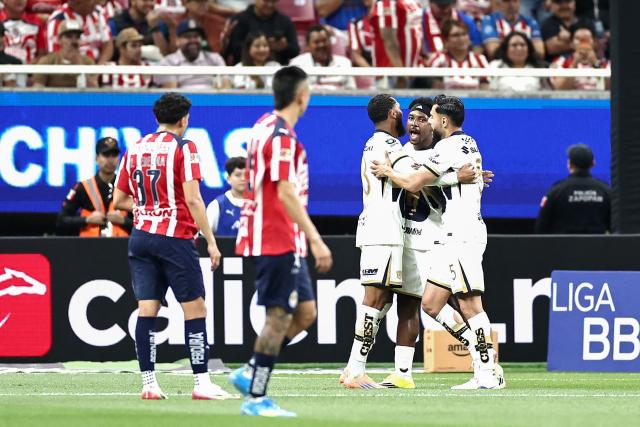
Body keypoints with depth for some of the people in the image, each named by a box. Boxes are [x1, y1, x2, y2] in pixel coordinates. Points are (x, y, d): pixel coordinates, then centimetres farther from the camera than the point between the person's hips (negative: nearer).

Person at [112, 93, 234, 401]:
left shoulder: (134, 149, 10)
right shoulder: (183, 148, -7)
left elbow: (119, 200, 13)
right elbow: (192, 199, -13)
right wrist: (210, 241, -10)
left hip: (141, 236, 5)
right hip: (175, 238, -5)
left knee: (147, 311, 4)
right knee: (195, 309, 0)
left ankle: (148, 383, 1)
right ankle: (201, 383, -4)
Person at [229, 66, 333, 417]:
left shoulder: (265, 126, 13)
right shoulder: (282, 135, -17)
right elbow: (286, 194, -23)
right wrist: (316, 240, -25)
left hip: (284, 242, 10)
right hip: (277, 241, -10)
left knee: (305, 312, 11)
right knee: (279, 316, -5)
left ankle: (249, 374, 13)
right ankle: (256, 398, -1)